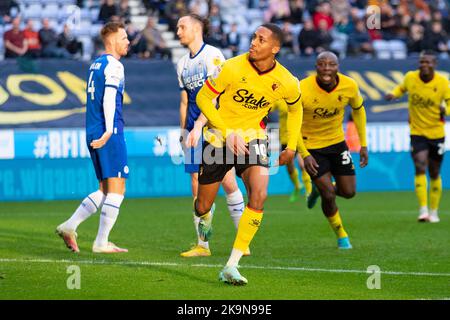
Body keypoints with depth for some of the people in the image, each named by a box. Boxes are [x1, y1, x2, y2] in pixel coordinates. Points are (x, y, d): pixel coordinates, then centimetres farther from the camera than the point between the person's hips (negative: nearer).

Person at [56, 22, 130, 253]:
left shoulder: (96, 64, 19)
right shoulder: (113, 65, -8)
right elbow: (109, 98, -19)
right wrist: (109, 131, -24)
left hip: (93, 134, 9)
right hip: (110, 133, -9)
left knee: (105, 190, 14)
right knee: (116, 188, -4)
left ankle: (69, 226, 6)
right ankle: (101, 243, -4)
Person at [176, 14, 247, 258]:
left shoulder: (212, 55, -6)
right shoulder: (182, 64, 15)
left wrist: (199, 125, -21)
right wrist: (183, 131, 14)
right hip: (194, 129, 6)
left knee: (228, 182, -9)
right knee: (197, 187, 2)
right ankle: (202, 245, 5)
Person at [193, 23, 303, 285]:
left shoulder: (287, 83, -11)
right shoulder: (232, 68, -19)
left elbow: (295, 109, 13)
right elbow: (203, 97, -8)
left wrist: (292, 147, 10)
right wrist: (227, 132, -15)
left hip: (253, 139, 1)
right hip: (219, 138, -1)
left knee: (259, 195, -25)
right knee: (202, 207, 6)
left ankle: (231, 267, -20)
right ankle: (206, 217, 50)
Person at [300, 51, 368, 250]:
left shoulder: (349, 86, -16)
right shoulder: (302, 90, -26)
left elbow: (358, 110, 5)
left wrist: (363, 145, 5)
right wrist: (304, 155, -19)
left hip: (337, 142, 4)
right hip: (311, 146, -4)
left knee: (349, 192, 4)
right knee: (329, 195, -9)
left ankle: (319, 188, 38)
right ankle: (341, 235, 18)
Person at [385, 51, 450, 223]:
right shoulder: (410, 77, -6)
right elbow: (402, 88, 15)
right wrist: (393, 94, -6)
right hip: (417, 132, 0)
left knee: (434, 174, 10)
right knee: (420, 168, -19)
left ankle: (433, 212, 26)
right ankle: (423, 210, -18)